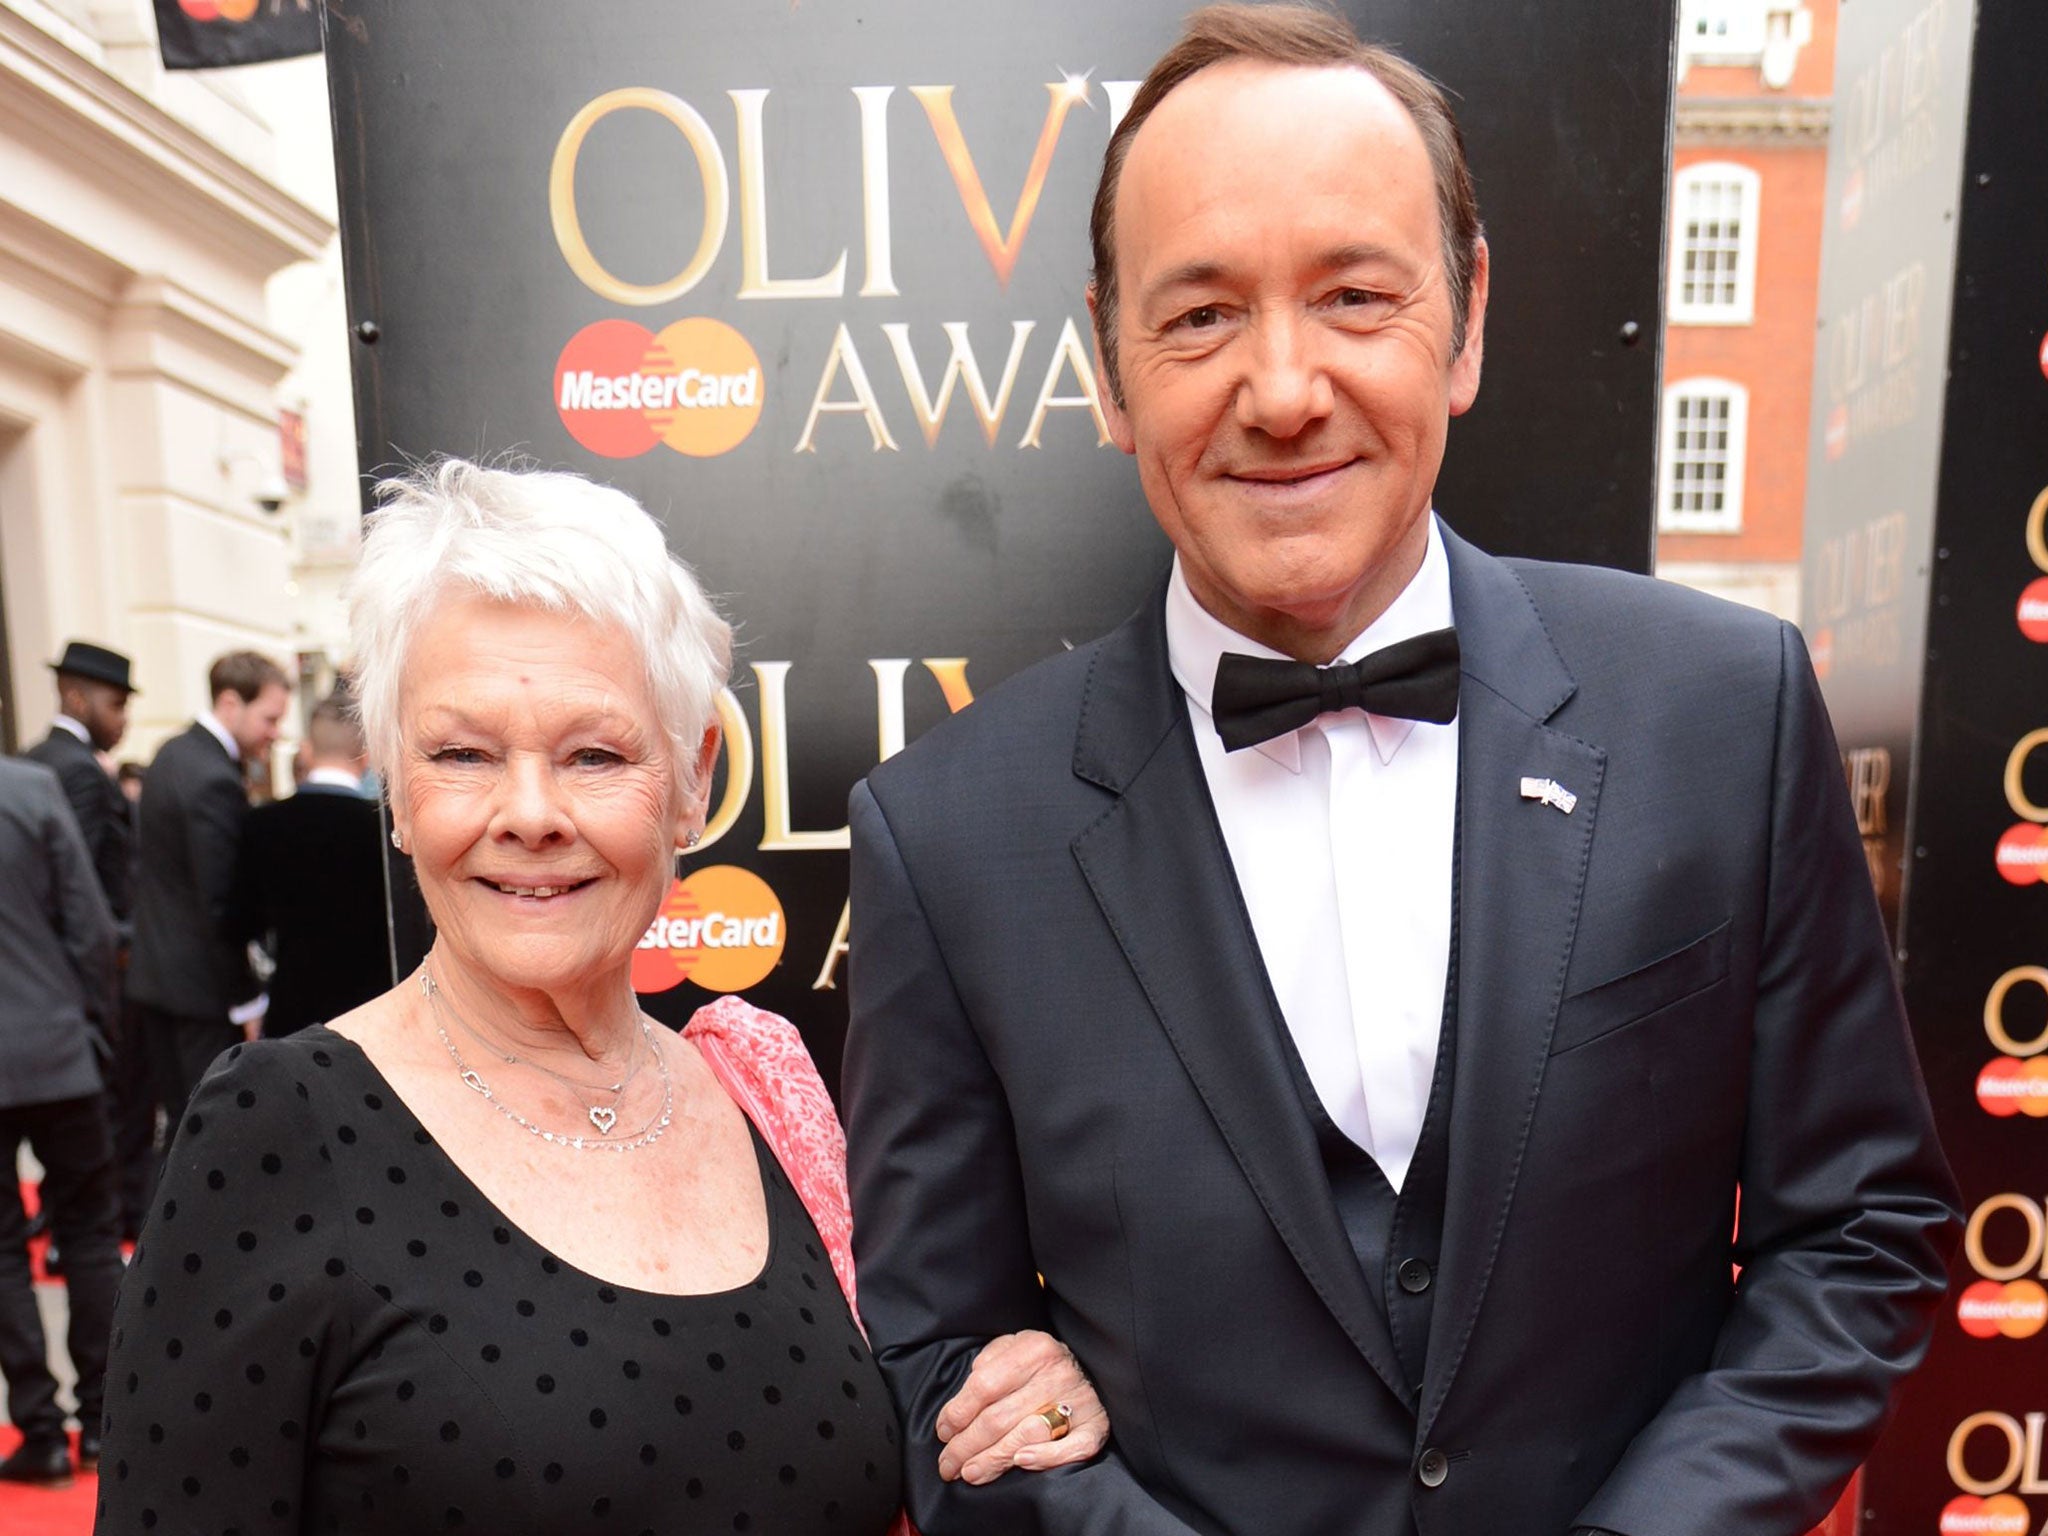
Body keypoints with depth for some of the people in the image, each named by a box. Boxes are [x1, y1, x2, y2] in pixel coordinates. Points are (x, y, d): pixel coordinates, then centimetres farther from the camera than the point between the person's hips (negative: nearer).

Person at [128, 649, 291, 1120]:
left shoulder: (172, 752, 9)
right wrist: (247, 1000, -14)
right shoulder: (215, 782, -21)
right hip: (201, 984, -9)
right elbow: (219, 905, -21)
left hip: (155, 971, 9)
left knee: (181, 1116, 17)